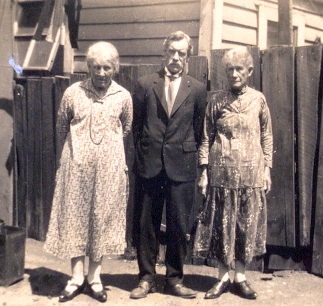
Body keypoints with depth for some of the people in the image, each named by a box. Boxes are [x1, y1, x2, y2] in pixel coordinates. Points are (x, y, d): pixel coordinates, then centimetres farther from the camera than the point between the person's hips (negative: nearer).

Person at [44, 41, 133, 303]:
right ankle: (77, 278, 18)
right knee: (74, 218, 4)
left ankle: (95, 277, 21)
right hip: (77, 165, 0)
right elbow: (61, 128, 10)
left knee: (103, 219, 7)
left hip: (109, 167, 0)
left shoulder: (124, 96, -1)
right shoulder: (73, 92, -2)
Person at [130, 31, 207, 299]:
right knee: (147, 224, 7)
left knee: (179, 226, 6)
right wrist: (143, 152, 8)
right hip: (150, 166, 1)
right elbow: (136, 125, 10)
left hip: (182, 167, 0)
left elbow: (199, 130, 9)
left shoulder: (197, 89, 5)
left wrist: (189, 156, 6)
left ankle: (175, 279, 22)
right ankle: (146, 278, 22)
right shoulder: (145, 84, 6)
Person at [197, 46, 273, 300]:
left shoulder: (258, 99, 5)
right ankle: (223, 277, 19)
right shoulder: (216, 101, 3)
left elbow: (267, 137, 9)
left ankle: (240, 276, 21)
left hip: (252, 174, 1)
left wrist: (267, 169, 5)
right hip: (222, 173, 0)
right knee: (222, 226, 5)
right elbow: (206, 138, 4)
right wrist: (204, 171, -1)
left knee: (247, 225, 6)